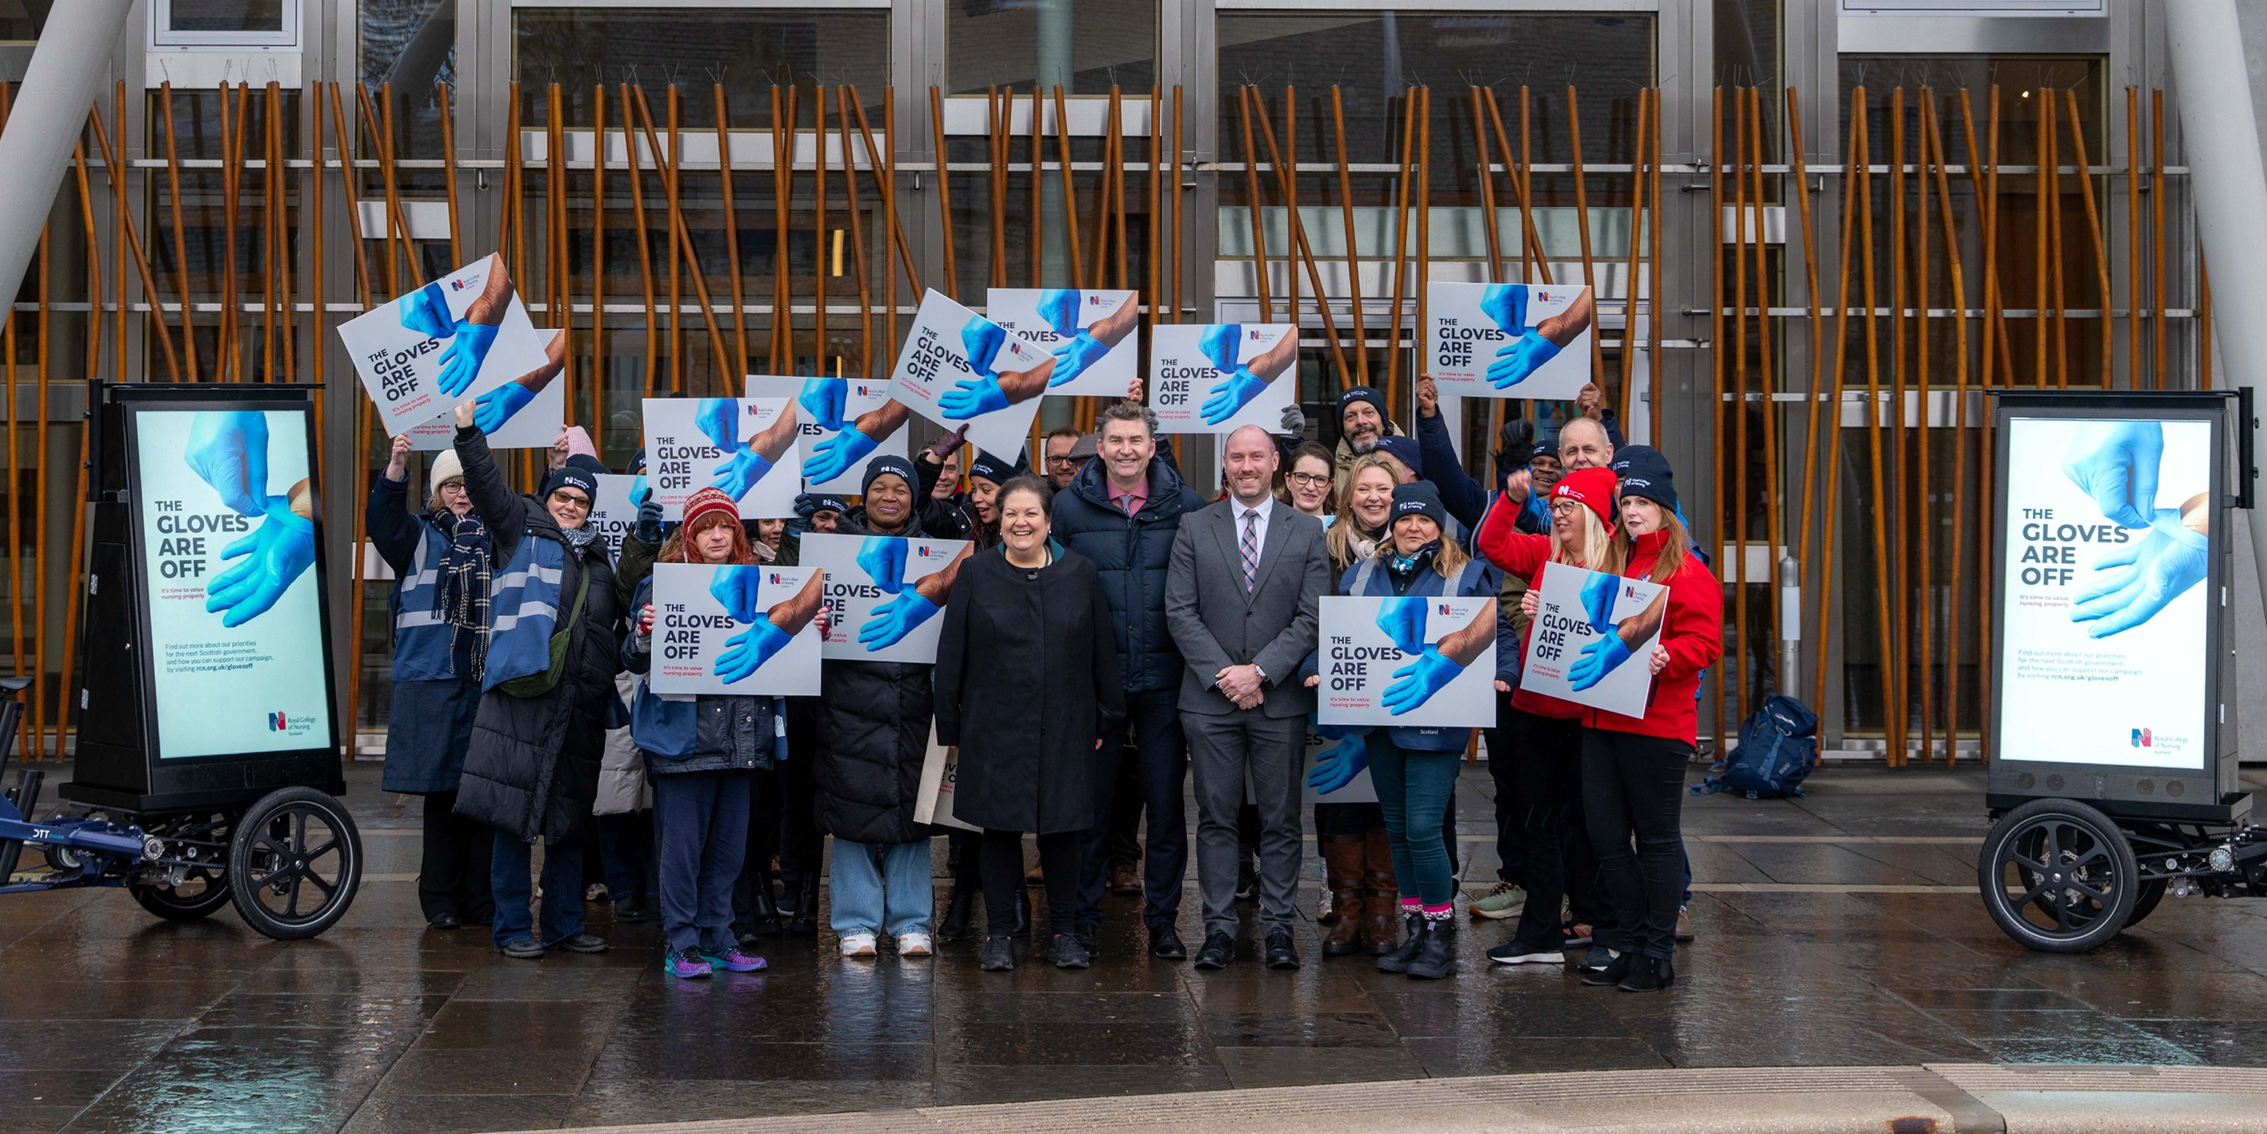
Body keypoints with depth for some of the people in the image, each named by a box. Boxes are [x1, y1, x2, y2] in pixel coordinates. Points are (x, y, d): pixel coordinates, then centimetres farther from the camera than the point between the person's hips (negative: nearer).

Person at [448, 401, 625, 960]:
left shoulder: (599, 556, 22)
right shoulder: (523, 529, 9)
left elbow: (613, 627, 29)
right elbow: (487, 487, -5)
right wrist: (469, 435, -17)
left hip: (582, 702, 5)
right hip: (523, 692, -5)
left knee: (569, 819, 10)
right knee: (515, 813, -6)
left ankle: (565, 924, 19)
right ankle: (513, 928, 2)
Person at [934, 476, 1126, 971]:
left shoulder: (1081, 574, 5)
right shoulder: (976, 575, 3)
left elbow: (1102, 653, 8)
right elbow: (951, 657, 3)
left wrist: (1106, 719, 5)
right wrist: (949, 726, -1)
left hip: (1064, 729, 1)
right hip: (994, 730, -1)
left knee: (1062, 828, 5)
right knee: (1000, 828, 3)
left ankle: (1065, 931, 16)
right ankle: (999, 933, 12)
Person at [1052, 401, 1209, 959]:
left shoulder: (1186, 506, 2)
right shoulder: (1070, 506, 2)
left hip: (1165, 678, 0)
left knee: (1166, 803, 5)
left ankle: (1163, 919, 14)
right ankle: (1083, 918, 15)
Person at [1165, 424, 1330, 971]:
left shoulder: (1307, 531, 6)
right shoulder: (1195, 529, 7)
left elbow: (1312, 616, -1)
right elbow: (1179, 612, 1)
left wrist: (1260, 671, -11)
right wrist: (1221, 674, -9)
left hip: (1281, 699, 0)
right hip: (1210, 698, 0)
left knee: (1281, 820, 3)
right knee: (1216, 818, 2)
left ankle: (1278, 927, 9)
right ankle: (1219, 927, 7)